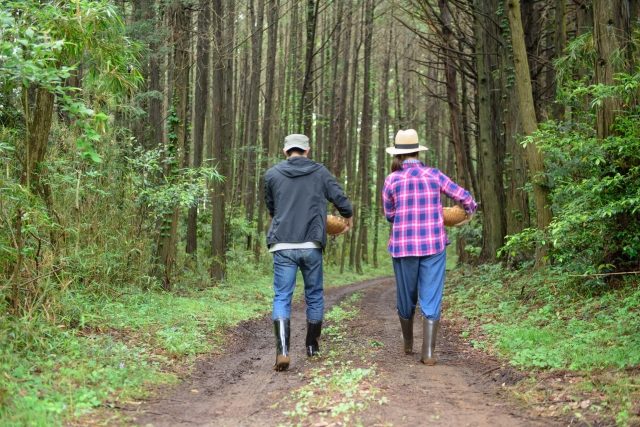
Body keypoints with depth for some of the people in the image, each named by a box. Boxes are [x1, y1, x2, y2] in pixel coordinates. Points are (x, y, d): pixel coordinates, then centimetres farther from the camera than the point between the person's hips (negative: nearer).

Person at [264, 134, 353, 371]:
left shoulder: (272, 174, 6)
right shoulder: (320, 172, 5)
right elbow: (340, 198, 6)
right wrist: (349, 217, 29)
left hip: (283, 246, 0)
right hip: (312, 245, 1)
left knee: (282, 298, 0)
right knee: (314, 296, 16)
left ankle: (283, 350, -16)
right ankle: (312, 347, 27)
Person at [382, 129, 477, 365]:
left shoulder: (392, 179, -1)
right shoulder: (434, 175, 1)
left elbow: (389, 214, 9)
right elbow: (464, 197, 5)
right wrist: (469, 211, 27)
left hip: (403, 245, 0)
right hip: (434, 244, 0)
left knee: (406, 296, 16)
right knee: (431, 298, 0)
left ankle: (408, 344, 33)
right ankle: (428, 353, -9)